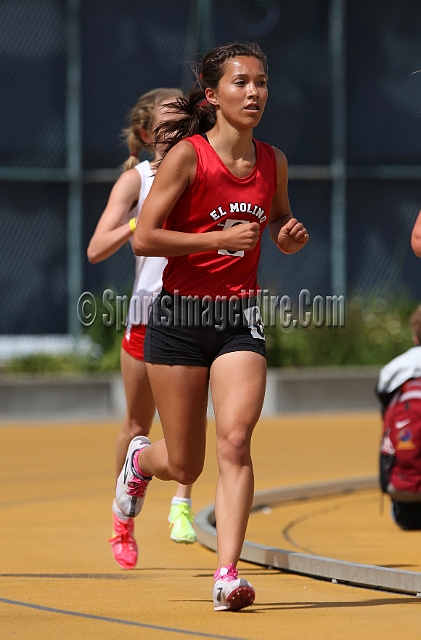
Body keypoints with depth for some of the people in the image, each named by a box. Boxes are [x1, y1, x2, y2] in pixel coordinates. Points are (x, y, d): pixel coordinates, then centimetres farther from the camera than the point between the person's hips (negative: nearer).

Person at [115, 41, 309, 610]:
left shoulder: (273, 162, 6)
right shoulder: (187, 156, -9)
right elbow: (144, 239, -12)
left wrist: (292, 237, 0)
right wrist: (221, 238, -20)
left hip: (240, 318, 3)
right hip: (179, 316, -3)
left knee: (235, 442, -17)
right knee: (185, 467, 5)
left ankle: (228, 574, -18)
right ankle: (141, 459, 42)